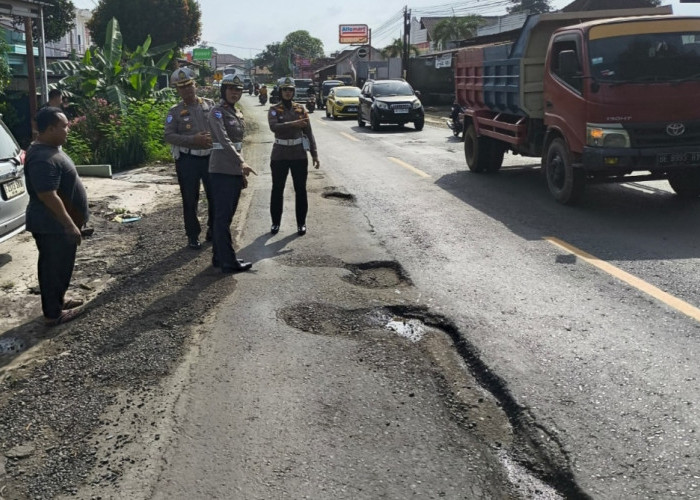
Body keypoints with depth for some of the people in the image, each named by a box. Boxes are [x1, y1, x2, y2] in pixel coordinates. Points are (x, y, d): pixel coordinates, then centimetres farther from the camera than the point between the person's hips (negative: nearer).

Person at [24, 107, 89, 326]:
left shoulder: (50, 149, 8)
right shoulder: (43, 159, -26)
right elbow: (48, 196, -29)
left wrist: (71, 222, 24)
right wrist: (70, 225, -25)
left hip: (57, 224, 10)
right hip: (53, 225, -10)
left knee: (59, 265, 21)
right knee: (54, 267, 2)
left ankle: (57, 300, 36)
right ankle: (53, 313, 13)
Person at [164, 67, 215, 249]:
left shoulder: (209, 105, 6)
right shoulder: (175, 111, -1)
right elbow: (169, 136, -7)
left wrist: (213, 137, -12)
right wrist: (193, 140, -18)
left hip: (211, 157, 3)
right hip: (187, 160, -2)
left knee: (215, 196, 10)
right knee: (190, 200, 3)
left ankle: (213, 230, 28)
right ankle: (193, 236, 15)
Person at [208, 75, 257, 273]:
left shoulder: (238, 113, 16)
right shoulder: (217, 112, -10)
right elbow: (224, 140, -23)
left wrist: (242, 172, 19)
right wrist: (241, 163, -33)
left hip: (235, 170, 9)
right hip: (221, 169, -9)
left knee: (226, 216, 13)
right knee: (223, 216, -4)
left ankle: (219, 257, 21)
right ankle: (228, 262, -1)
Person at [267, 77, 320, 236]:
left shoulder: (301, 109, 5)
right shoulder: (274, 110, -2)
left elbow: (308, 133, 5)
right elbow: (274, 127, -22)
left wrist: (314, 154, 0)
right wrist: (293, 124, -35)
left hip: (299, 155, 1)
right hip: (279, 155, -1)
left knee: (301, 190, 5)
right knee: (277, 190, 7)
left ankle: (301, 223, 15)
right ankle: (276, 223, 20)